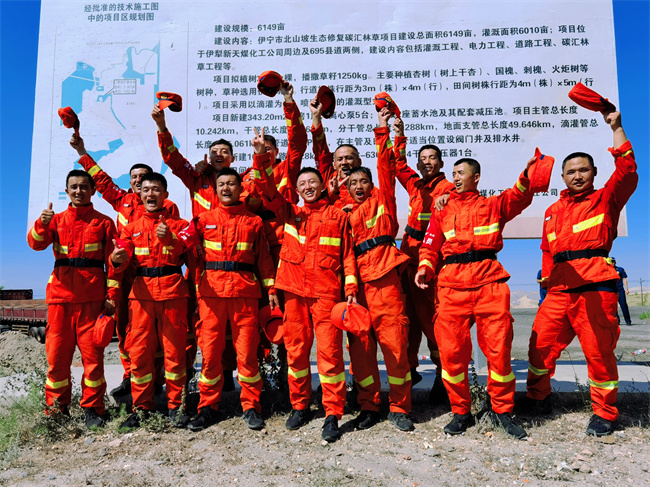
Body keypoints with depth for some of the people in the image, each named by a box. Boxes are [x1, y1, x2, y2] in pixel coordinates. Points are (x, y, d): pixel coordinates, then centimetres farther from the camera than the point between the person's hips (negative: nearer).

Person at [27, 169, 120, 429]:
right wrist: (42, 223, -24)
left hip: (92, 298, -2)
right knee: (57, 354, 5)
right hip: (61, 295, 2)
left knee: (92, 354, 0)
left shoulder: (104, 222, 8)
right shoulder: (57, 220, 15)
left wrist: (112, 295, -5)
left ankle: (92, 409, 11)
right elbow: (36, 243, -4)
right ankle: (57, 407, 19)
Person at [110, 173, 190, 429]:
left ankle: (176, 405, 14)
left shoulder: (178, 224, 9)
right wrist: (118, 258, -23)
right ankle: (142, 406, 17)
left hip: (173, 291, -2)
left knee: (174, 349, 1)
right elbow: (125, 254, 1)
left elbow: (187, 250, -10)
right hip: (142, 291, 2)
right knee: (140, 350, 3)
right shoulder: (132, 227, 16)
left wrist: (169, 237, -30)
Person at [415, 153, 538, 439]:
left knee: (498, 348, -1)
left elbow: (518, 198, -3)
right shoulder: (443, 210, 19)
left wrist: (527, 175, -23)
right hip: (452, 286, 1)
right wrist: (425, 267, -7)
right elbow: (430, 246, 13)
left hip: (489, 282, -1)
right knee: (451, 351, -3)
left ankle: (502, 410, 18)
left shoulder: (493, 205, 17)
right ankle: (461, 412, 15)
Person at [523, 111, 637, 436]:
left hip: (595, 289, -4)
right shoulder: (553, 211, 22)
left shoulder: (605, 199, 10)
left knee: (599, 350, -2)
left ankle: (604, 412, 15)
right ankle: (537, 398, 23)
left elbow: (627, 171, -7)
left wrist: (616, 128, -5)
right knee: (541, 344, 4)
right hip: (559, 291, 5)